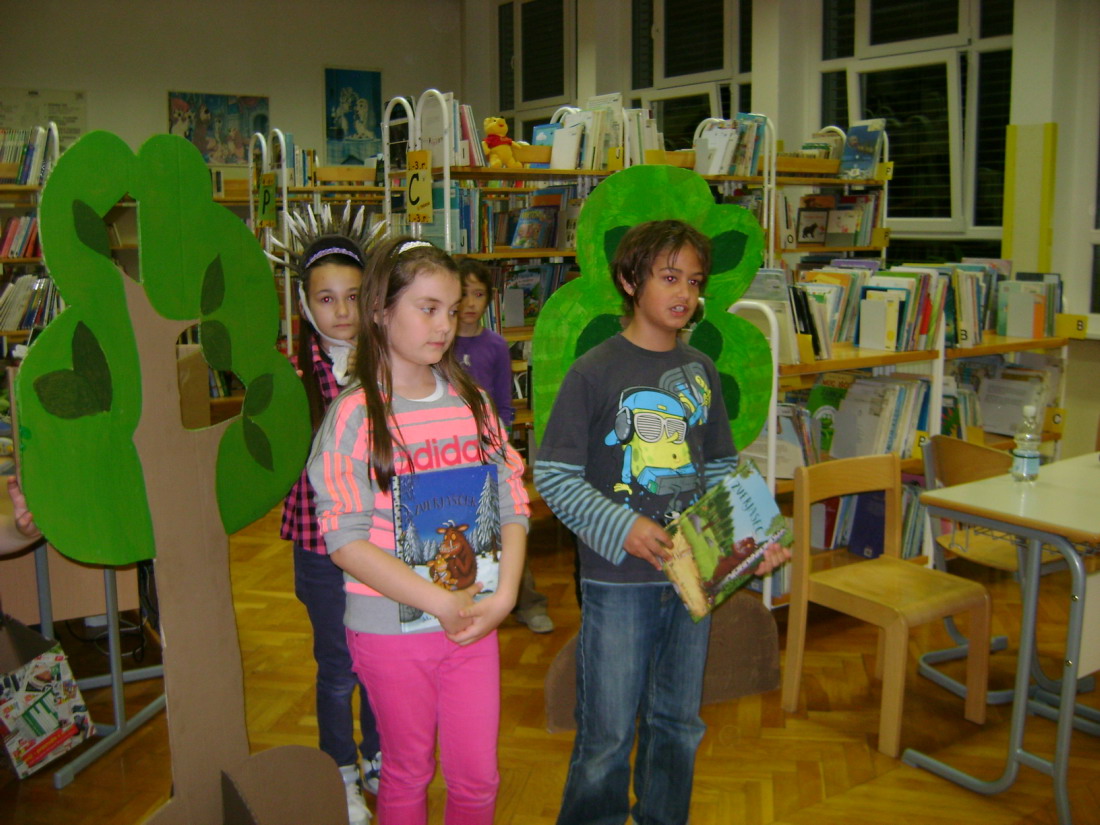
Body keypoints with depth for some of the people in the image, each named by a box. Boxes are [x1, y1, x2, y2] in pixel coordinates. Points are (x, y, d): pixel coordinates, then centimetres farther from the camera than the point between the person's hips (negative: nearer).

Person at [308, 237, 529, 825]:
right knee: (408, 775, 14)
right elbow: (345, 540, -15)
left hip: (474, 623, 4)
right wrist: (438, 602, -19)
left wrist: (504, 595, -10)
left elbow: (511, 505, 3)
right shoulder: (355, 414, -11)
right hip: (391, 629, -3)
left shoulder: (471, 403, 3)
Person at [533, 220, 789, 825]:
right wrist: (622, 529, -22)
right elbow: (553, 476, -11)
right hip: (618, 578, -5)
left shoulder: (701, 371, 7)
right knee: (608, 735, 6)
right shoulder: (595, 372, -10)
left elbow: (720, 471, 13)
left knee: (678, 725, 19)